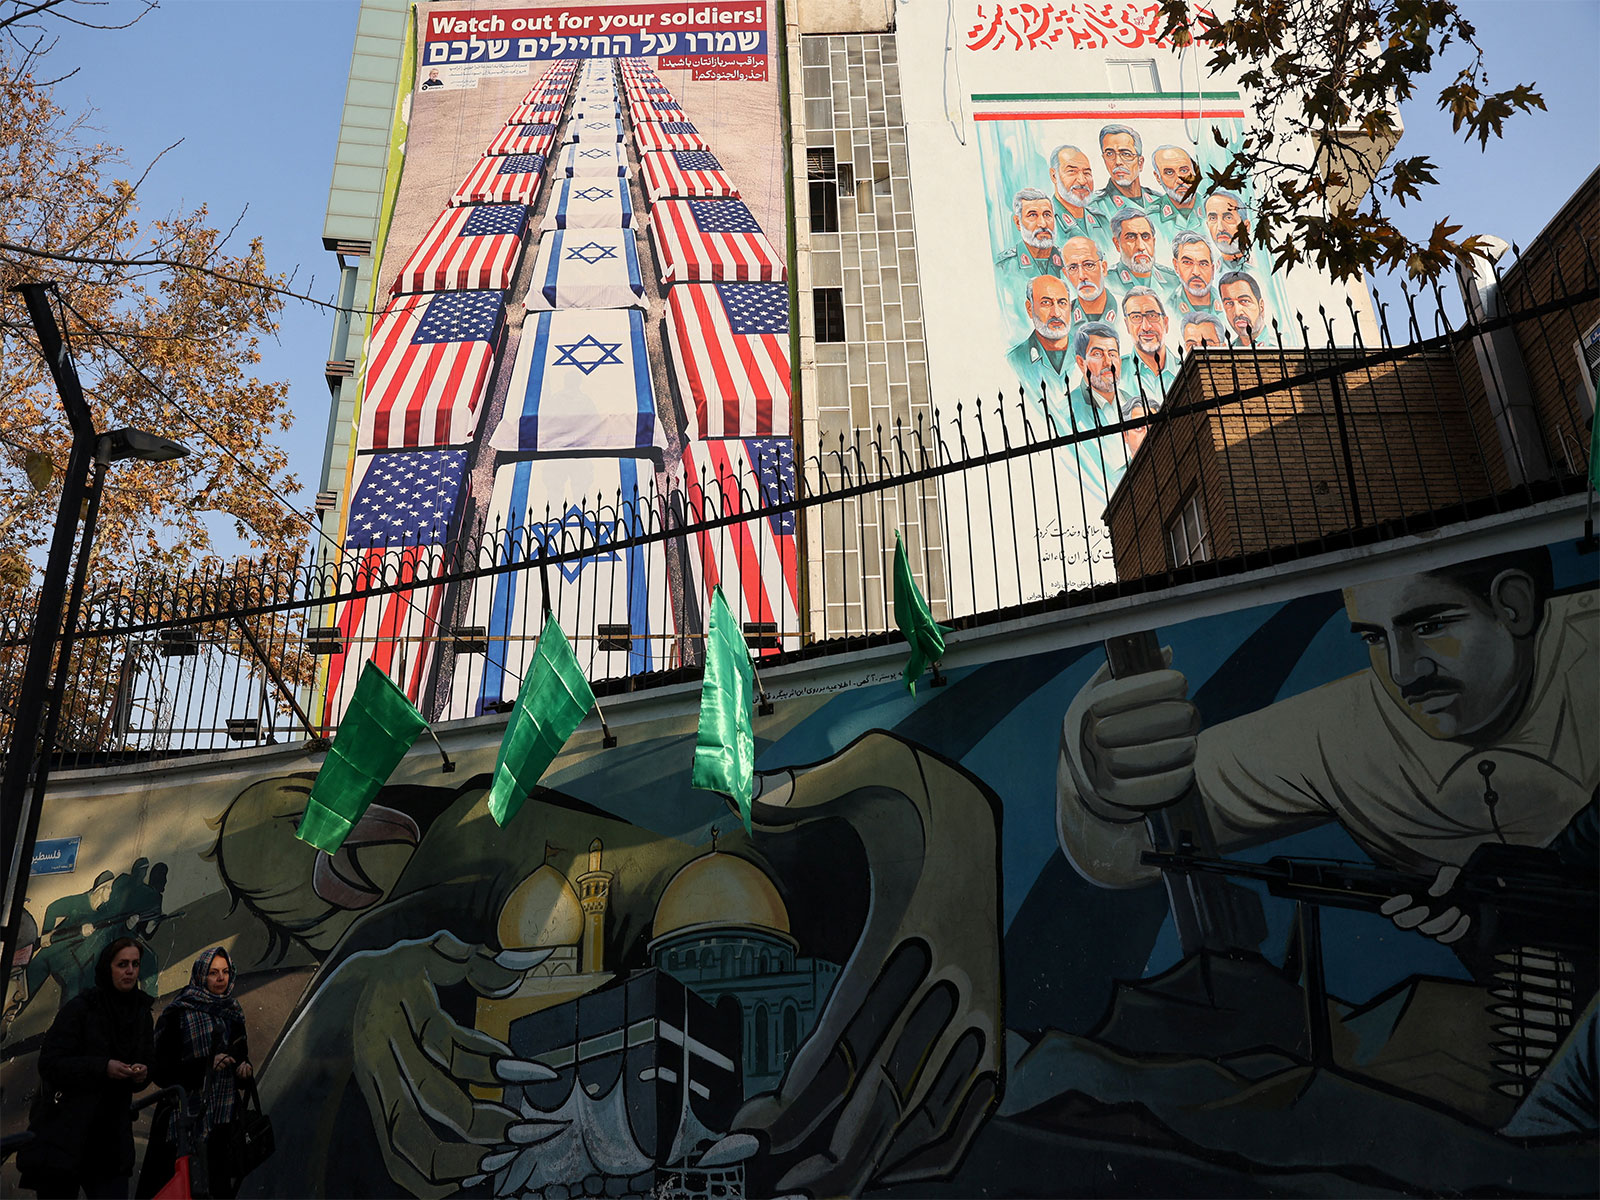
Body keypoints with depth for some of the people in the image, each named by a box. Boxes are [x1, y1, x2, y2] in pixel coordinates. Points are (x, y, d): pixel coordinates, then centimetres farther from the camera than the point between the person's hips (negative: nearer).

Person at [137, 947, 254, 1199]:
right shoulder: (178, 1014, -4)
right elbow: (161, 1069, -9)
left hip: (224, 1121, 4)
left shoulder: (233, 1014, 12)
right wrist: (206, 1065, -20)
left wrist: (244, 1070, 1)